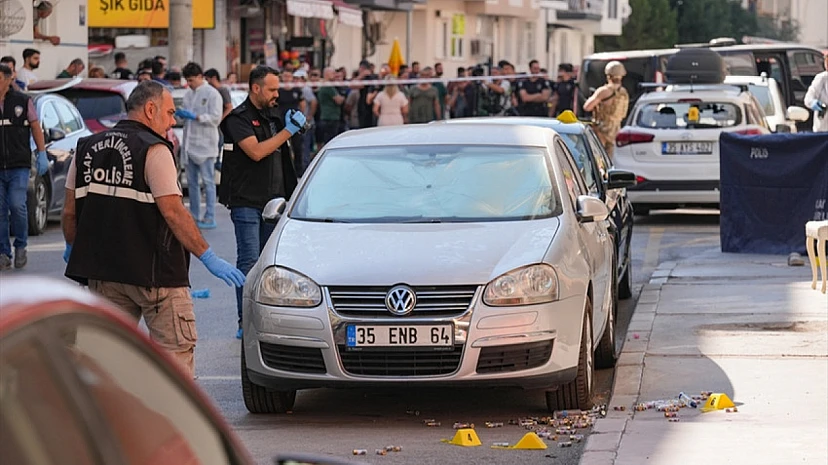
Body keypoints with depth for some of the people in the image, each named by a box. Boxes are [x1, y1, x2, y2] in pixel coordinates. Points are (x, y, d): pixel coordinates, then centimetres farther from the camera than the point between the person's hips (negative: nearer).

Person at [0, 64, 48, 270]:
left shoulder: (23, 101, 3)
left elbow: (35, 128, 9)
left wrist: (42, 154, 3)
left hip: (19, 166, -1)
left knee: (17, 206, -11)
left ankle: (21, 246, 10)